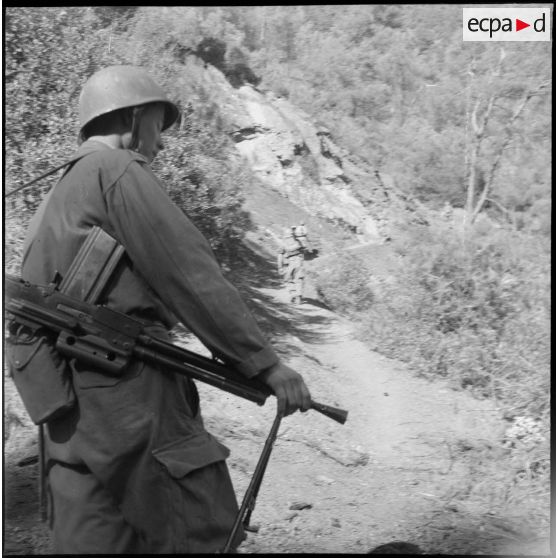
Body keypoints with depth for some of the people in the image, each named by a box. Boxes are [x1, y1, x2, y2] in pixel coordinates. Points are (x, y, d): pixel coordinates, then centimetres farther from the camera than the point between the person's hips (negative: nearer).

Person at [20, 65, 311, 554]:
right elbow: (190, 275, -12)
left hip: (71, 410, 9)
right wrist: (266, 363, -10)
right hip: (129, 389, -9)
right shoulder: (118, 171, -5)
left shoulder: (55, 200, 23)